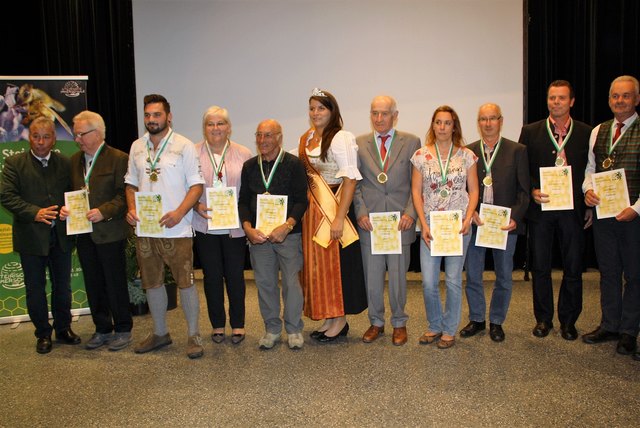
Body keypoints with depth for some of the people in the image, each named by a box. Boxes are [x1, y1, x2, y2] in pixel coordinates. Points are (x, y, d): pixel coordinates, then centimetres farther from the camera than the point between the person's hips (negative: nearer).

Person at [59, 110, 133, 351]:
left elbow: (124, 195, -12)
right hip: (84, 233, 7)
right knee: (93, 285, 14)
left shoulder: (118, 159, -8)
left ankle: (122, 330, 18)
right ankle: (102, 329, 27)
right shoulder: (74, 161, 12)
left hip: (110, 233, -6)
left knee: (115, 284, 3)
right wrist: (65, 208, -2)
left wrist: (104, 212, -23)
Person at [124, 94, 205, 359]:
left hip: (175, 229, -5)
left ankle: (193, 335, 14)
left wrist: (179, 213, -20)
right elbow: (131, 183, 17)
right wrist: (131, 208, -2)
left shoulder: (184, 146, -4)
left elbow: (197, 185, -7)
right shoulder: (137, 147, 11)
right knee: (152, 283, 14)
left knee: (185, 283, 0)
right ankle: (160, 333, 30)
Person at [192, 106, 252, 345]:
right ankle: (217, 325, 24)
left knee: (235, 275, 7)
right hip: (205, 225, 0)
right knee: (212, 276, 9)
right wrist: (197, 205, -14)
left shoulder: (243, 154, 2)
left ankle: (238, 324, 22)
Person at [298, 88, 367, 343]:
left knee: (335, 262, 0)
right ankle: (328, 318, 23)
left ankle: (340, 321, 14)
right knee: (317, 263, 11)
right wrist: (302, 210, 5)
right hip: (312, 209, 7)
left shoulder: (340, 138, -11)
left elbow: (350, 179, -17)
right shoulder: (306, 139, 11)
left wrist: (339, 218, -22)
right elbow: (302, 174, 14)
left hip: (333, 208, -7)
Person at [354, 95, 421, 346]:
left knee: (398, 276, 8)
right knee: (372, 277, 9)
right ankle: (376, 323, 27)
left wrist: (410, 213, -9)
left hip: (401, 221, -1)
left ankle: (399, 323, 26)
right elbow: (355, 183, 7)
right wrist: (361, 212, -4)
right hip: (369, 222, 1)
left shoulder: (411, 142, 2)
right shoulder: (359, 144, 5)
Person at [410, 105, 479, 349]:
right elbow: (416, 191, 2)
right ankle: (434, 326, 21)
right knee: (429, 282, -1)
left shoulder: (467, 155, 3)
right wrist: (423, 224, -6)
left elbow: (473, 190, 5)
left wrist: (468, 219, -9)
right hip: (430, 225, 0)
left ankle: (450, 329, 21)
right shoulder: (421, 156, 2)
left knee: (453, 280, 4)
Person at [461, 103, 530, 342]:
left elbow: (524, 190, -1)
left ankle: (496, 322, 25)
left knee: (504, 276, 9)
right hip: (475, 222, 1)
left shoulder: (517, 151, 0)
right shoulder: (468, 151, 4)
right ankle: (476, 320, 26)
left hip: (506, 223, -1)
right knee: (472, 275, 9)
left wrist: (515, 217, -13)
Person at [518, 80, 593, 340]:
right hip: (540, 209, 0)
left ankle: (568, 321, 23)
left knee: (573, 268, 7)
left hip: (573, 210, 0)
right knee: (540, 267, 7)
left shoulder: (586, 133, 5)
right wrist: (532, 191, -12)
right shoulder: (530, 132, 4)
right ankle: (543, 319, 22)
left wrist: (590, 206, 0)